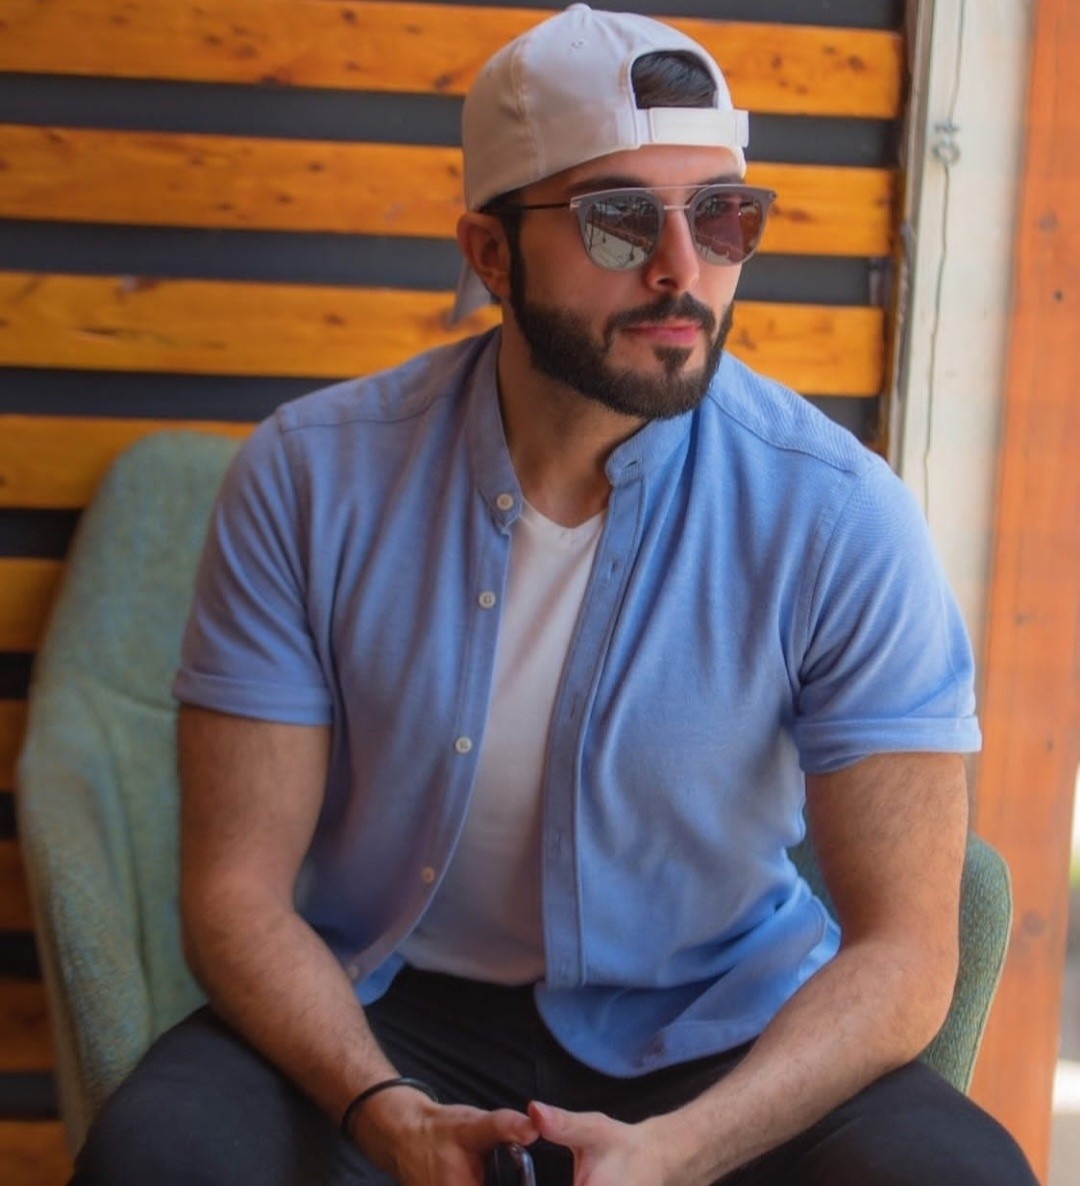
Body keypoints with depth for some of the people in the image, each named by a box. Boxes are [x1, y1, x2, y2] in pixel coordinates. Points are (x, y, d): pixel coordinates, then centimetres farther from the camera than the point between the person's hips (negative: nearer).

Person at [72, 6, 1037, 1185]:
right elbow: (237, 889, -9)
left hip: (717, 1034, 0)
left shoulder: (838, 518, -14)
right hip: (388, 1007, 0)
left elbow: (902, 945, -13)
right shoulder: (310, 478, -10)